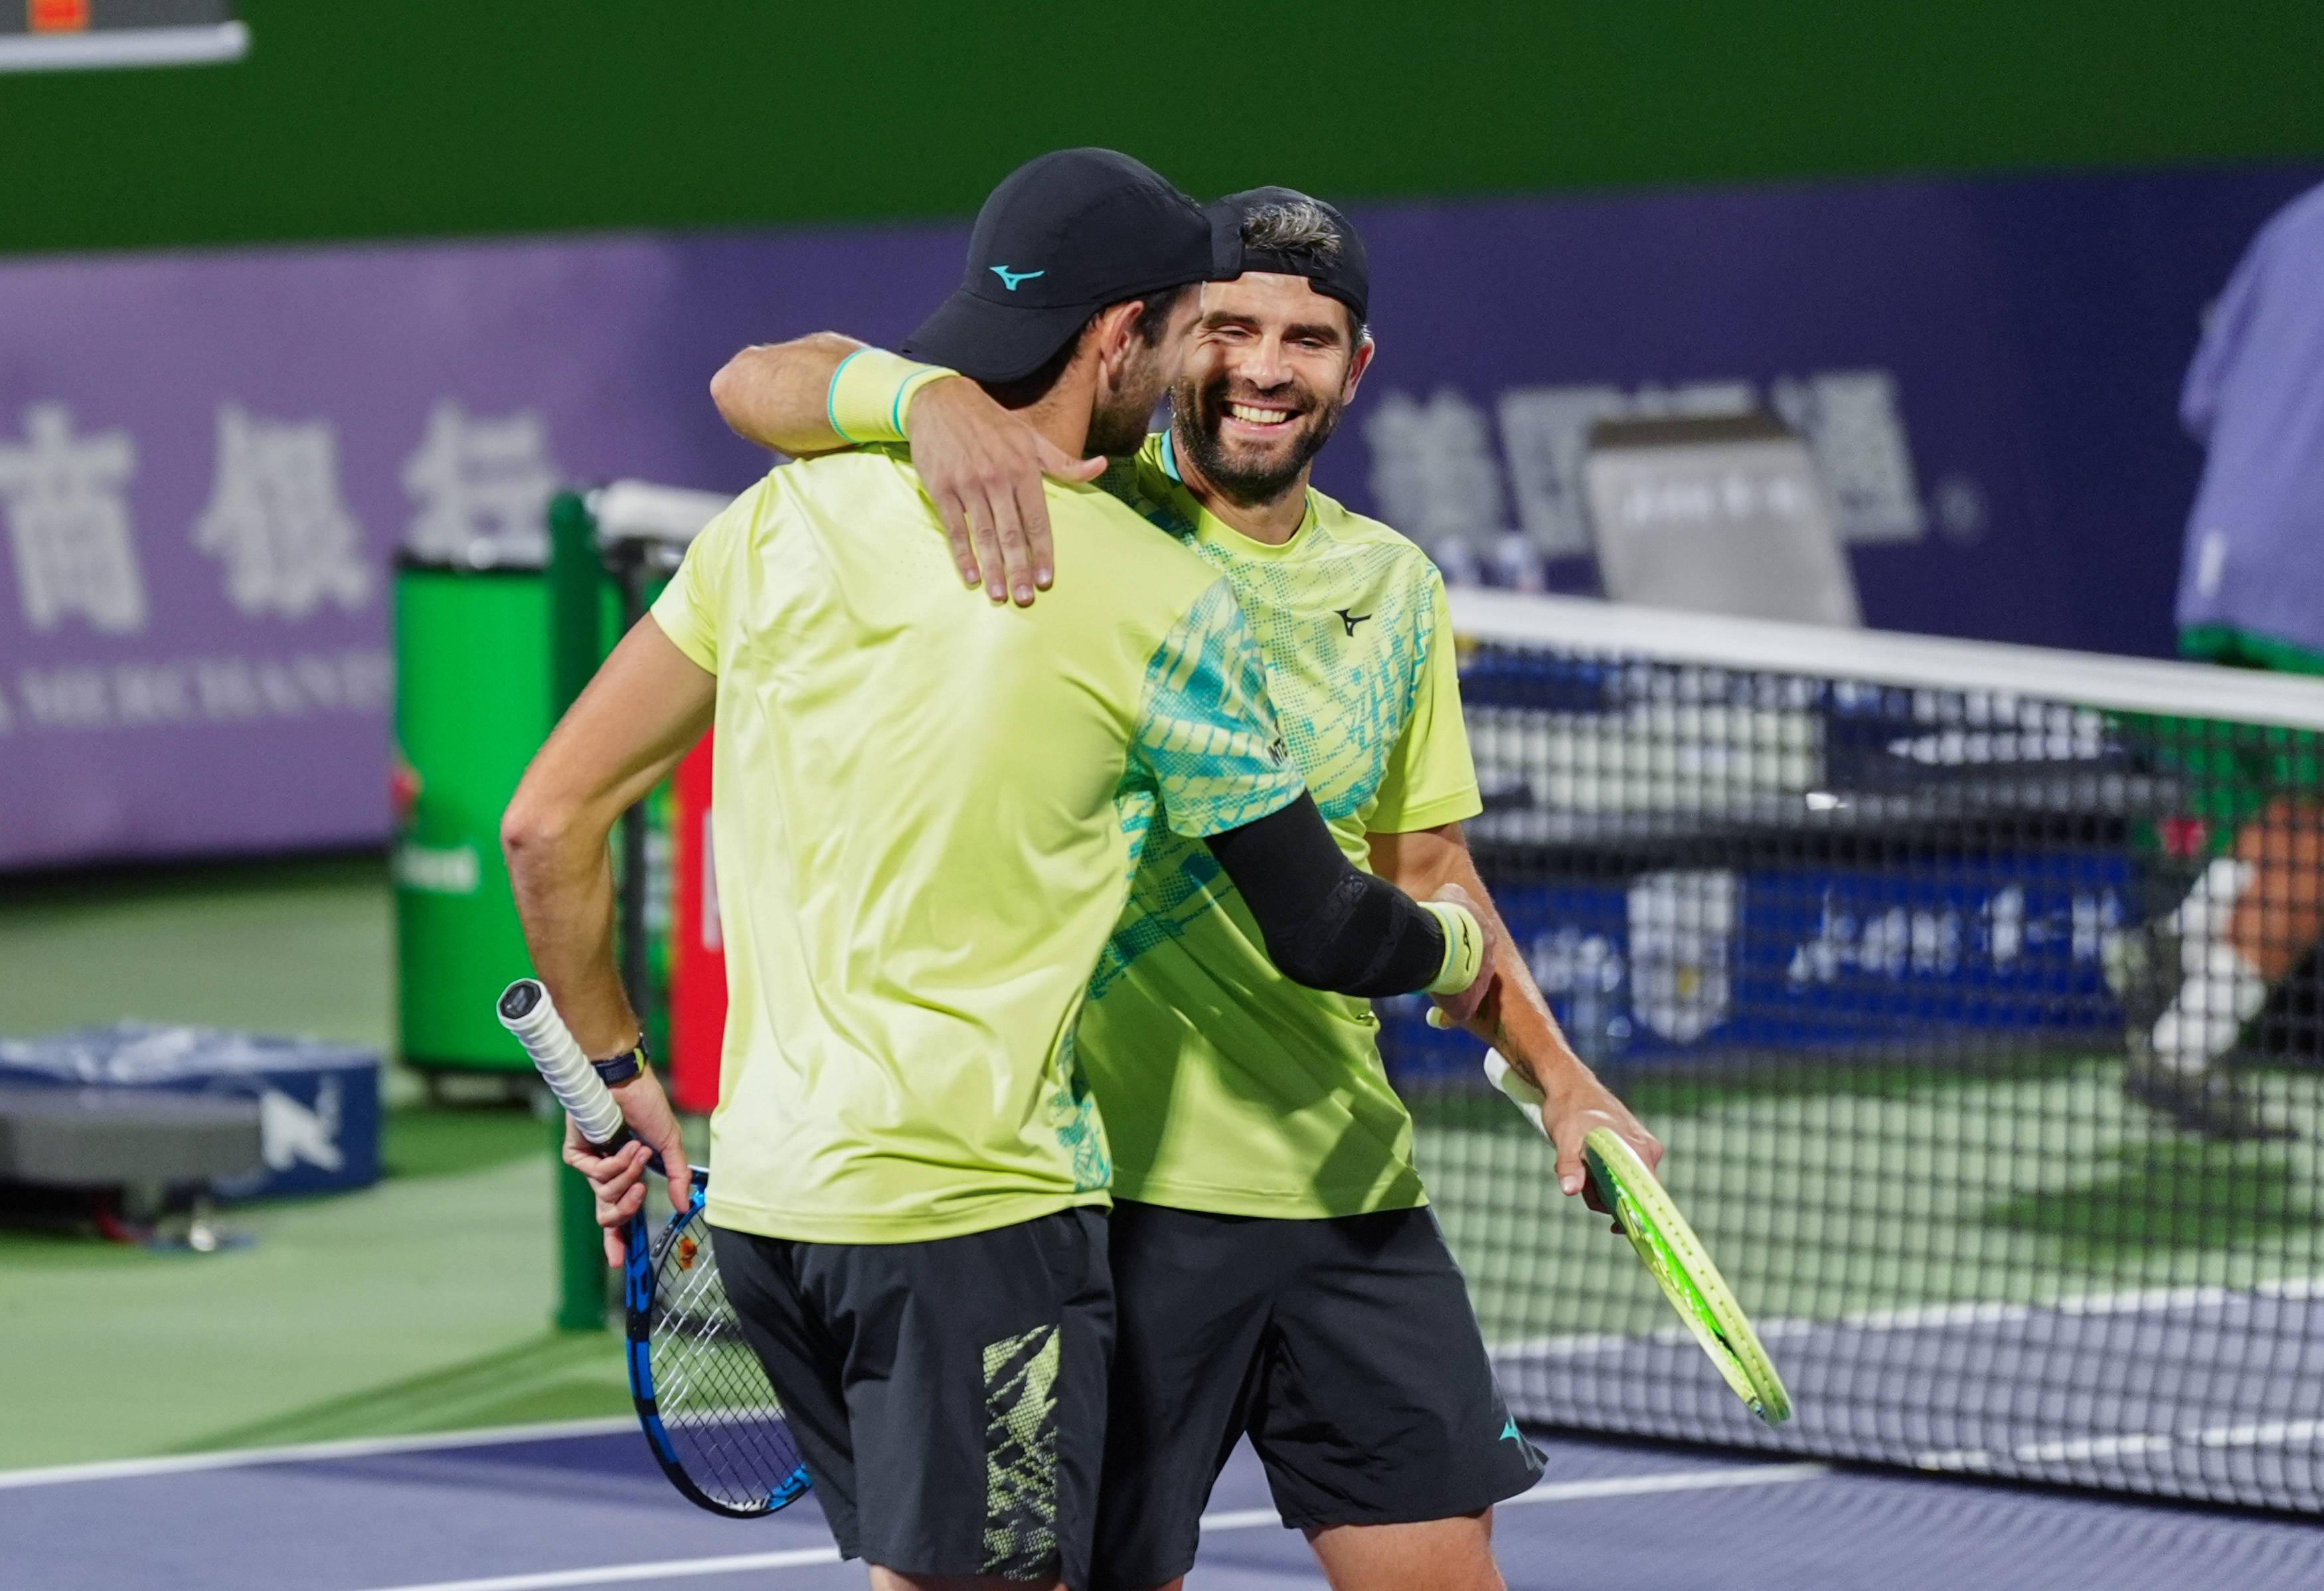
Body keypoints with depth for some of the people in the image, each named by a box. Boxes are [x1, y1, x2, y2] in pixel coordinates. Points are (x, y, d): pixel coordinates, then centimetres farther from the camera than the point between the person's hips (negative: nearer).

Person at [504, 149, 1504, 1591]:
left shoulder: (791, 517, 6)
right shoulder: (1163, 606, -7)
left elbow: (550, 824, 7)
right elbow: (1322, 933, 3)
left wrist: (616, 1078, 19)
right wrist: (1458, 947, 25)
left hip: (764, 1188, 7)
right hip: (973, 1203, -7)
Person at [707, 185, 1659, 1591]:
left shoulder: (1393, 589, 12)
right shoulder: (1076, 509, -5)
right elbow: (758, 387, -15)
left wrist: (1560, 1075, 12)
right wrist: (932, 396, -35)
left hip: (1349, 1187, 6)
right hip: (1117, 1187, -5)